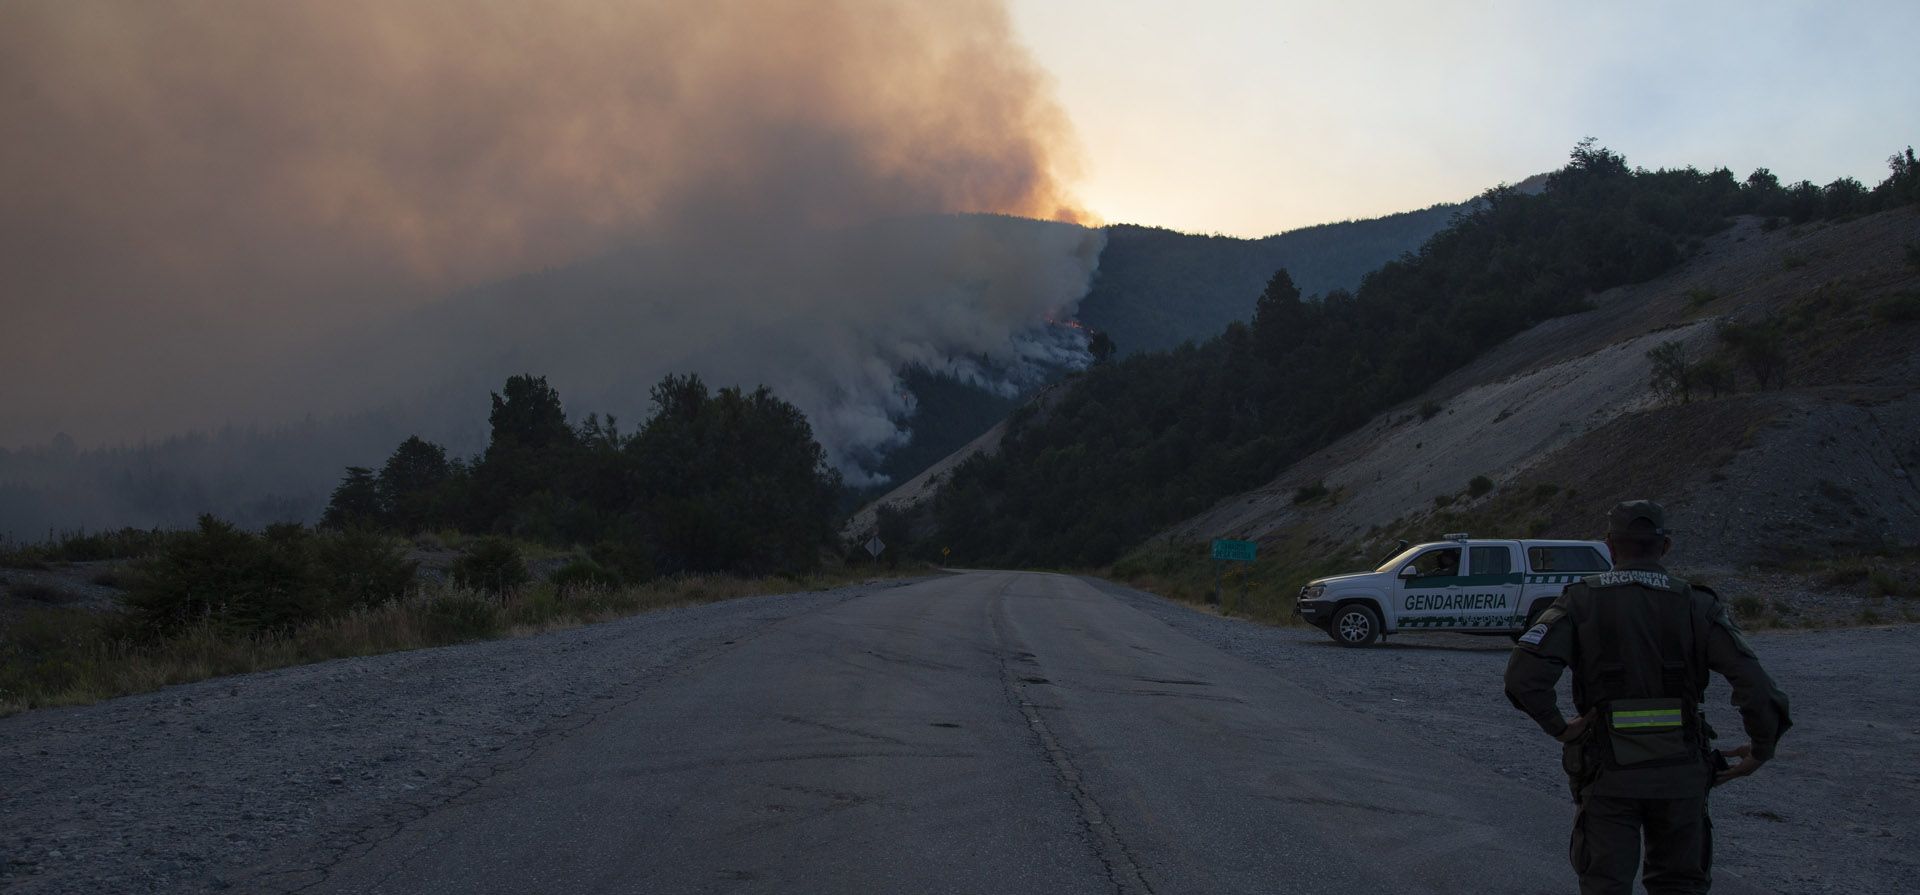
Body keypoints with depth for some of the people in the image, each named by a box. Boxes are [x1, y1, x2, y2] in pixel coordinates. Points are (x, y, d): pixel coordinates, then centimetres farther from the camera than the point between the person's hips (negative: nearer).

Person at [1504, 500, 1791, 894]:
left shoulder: (1581, 601, -5)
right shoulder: (1695, 605, -2)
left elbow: (1524, 676, -18)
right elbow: (1754, 683, -11)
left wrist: (1558, 727, -5)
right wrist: (1761, 749, 2)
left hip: (1609, 772, -1)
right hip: (1680, 771, 2)